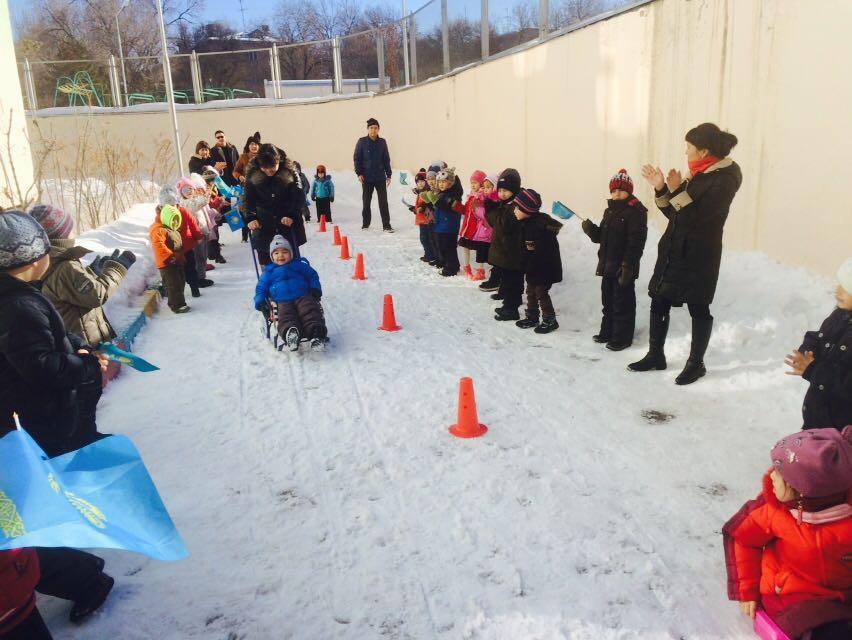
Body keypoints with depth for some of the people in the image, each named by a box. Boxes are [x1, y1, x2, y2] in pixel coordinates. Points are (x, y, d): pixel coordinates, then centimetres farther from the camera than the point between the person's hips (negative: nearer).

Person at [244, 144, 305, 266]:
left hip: (288, 222, -1)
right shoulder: (253, 173, -6)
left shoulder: (289, 171, -10)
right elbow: (248, 198, -2)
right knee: (264, 256, 2)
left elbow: (298, 196, -7)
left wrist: (292, 215, -20)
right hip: (263, 224, 1)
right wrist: (250, 218, -16)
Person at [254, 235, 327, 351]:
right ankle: (290, 332, -62)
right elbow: (261, 288, 24)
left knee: (310, 310, -30)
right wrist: (260, 302, 5)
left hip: (303, 297, 1)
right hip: (282, 301, 0)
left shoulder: (299, 265, 22)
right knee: (286, 315, -32)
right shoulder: (268, 271, 24)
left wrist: (315, 289, 5)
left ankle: (316, 332, -51)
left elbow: (312, 276, 24)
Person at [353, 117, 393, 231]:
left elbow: (386, 159, 11)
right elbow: (357, 158, 1)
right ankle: (365, 224, 20)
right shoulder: (362, 142, 0)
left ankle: (386, 225, -1)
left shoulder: (382, 142, 6)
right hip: (367, 178, -1)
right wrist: (359, 173, -8)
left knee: (383, 202, -3)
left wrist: (389, 174, 8)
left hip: (380, 177, 1)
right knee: (366, 202, 8)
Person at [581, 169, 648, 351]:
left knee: (622, 303, 0)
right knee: (607, 300, 17)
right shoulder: (609, 210, 14)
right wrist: (591, 230, -1)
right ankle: (607, 332, 30)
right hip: (608, 265, 8)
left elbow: (636, 242, -18)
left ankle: (622, 337, 9)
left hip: (624, 267, -8)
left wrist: (628, 266, -23)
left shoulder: (636, 211, -12)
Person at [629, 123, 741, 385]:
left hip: (698, 256, -8)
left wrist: (677, 191, -16)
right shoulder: (698, 175, 12)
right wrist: (661, 188, 3)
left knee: (698, 308, 3)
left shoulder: (724, 180, -12)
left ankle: (696, 363, 17)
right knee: (659, 301, 9)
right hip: (674, 250, 8)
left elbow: (696, 217, -21)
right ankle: (656, 355, 21)